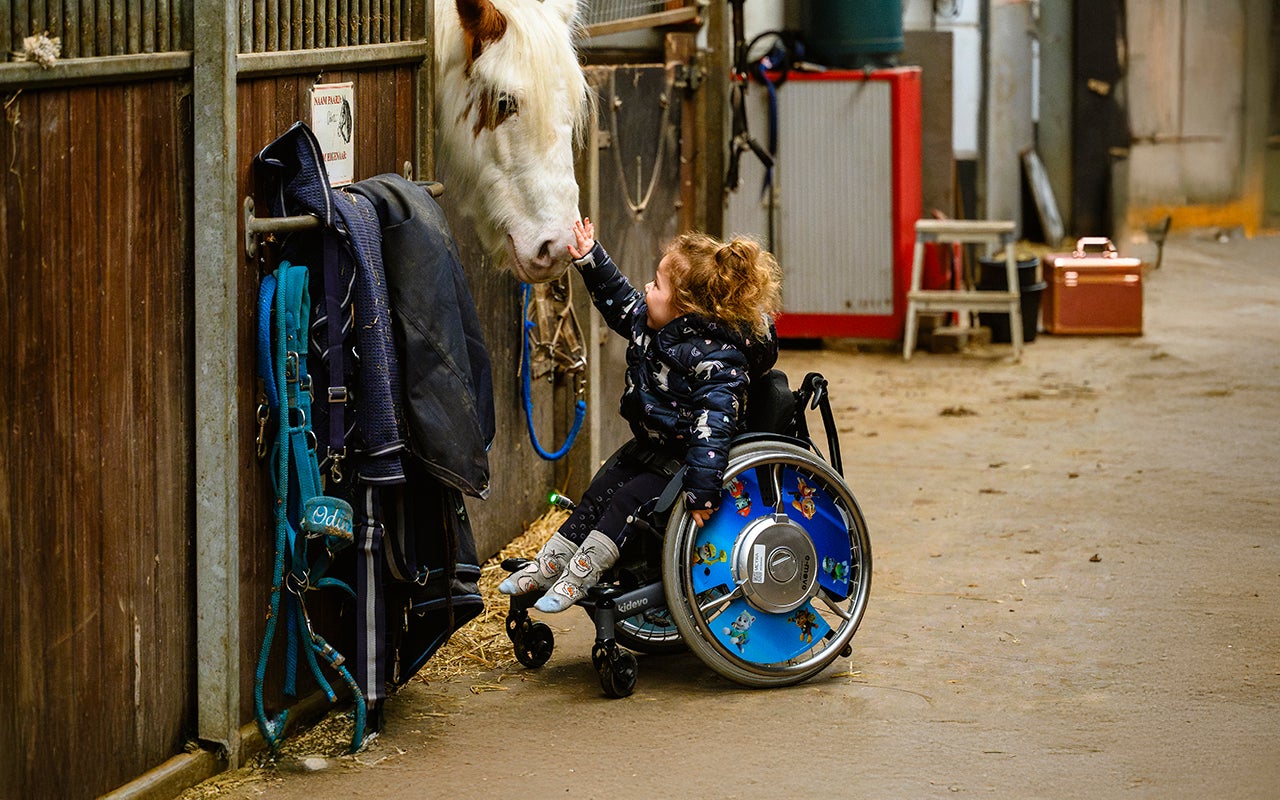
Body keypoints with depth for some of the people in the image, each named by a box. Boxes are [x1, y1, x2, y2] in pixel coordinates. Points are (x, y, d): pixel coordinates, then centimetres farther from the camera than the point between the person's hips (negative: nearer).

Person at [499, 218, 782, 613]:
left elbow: (714, 427, -38)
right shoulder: (653, 326, -3)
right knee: (599, 492, 5)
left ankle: (579, 576, -12)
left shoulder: (716, 359, -31)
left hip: (684, 459, -10)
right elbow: (621, 302, 19)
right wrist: (591, 260, 13)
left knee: (628, 500, -18)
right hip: (649, 448, 10)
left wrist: (700, 489, -45)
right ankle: (547, 564, 10)